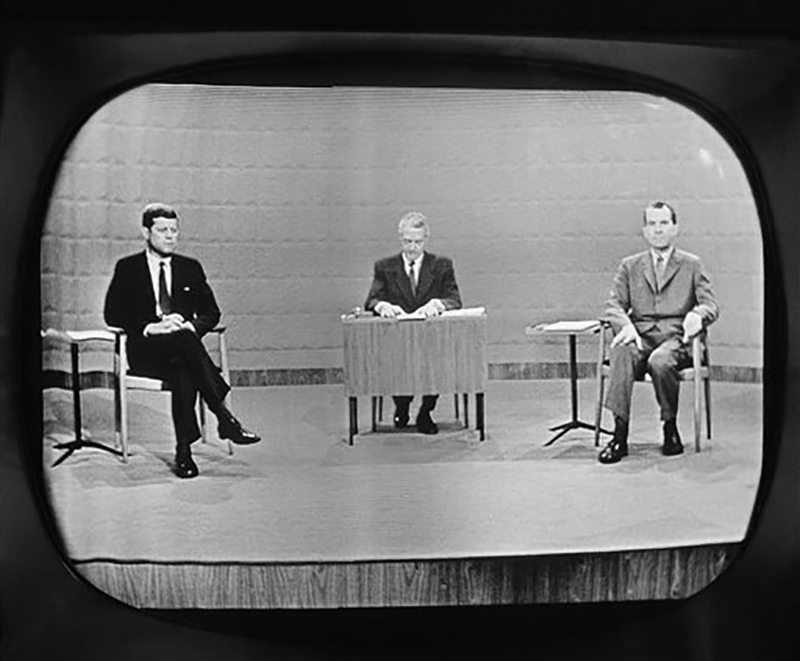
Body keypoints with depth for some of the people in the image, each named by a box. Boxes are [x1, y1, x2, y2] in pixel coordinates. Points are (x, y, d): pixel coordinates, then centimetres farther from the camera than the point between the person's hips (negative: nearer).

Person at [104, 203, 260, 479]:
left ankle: (183, 451, -34)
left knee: (184, 373, -36)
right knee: (183, 339, -36)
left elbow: (212, 312, 11)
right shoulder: (127, 268, 8)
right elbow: (112, 314, -2)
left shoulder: (190, 268, 15)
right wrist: (150, 327, -18)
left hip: (183, 348, 2)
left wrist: (191, 325, -12)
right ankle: (224, 418, -39)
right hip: (145, 352, -2)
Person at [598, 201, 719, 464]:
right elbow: (614, 305, 7)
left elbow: (711, 305, 5)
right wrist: (626, 325, -16)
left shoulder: (692, 265, 14)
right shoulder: (629, 265, 17)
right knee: (621, 355, -34)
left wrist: (697, 314, -20)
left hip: (676, 337, -1)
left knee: (660, 361, -36)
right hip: (640, 336, 1)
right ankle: (620, 435, -35)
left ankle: (671, 429, -15)